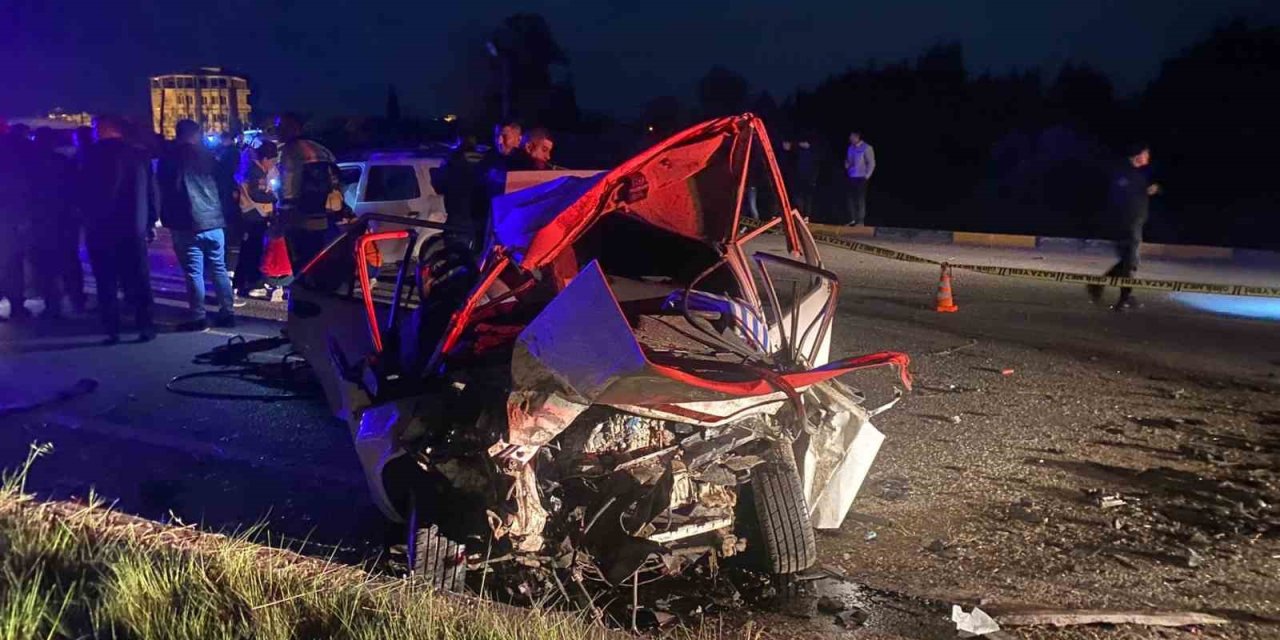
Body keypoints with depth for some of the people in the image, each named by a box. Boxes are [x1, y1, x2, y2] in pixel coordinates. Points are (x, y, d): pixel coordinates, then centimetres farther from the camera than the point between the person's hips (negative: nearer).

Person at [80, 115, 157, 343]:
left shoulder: (90, 155, -3)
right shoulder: (139, 154, 5)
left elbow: (83, 192, -3)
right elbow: (151, 191, 6)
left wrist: (87, 219, 8)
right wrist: (150, 222, 12)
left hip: (99, 228, -2)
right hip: (133, 227, 2)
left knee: (106, 282, 3)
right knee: (138, 281, 7)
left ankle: (112, 330, 1)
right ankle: (146, 327, 4)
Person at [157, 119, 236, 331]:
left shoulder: (169, 157, 1)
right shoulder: (208, 155, 9)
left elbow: (164, 187, 8)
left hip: (188, 223, -4)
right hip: (213, 220, 4)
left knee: (193, 272, -3)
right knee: (219, 268, 10)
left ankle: (198, 317, -3)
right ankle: (227, 312, 10)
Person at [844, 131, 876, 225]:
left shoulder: (866, 148, -9)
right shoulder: (851, 147, 9)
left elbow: (871, 163, -8)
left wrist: (866, 176, -10)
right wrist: (847, 166, 5)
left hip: (861, 178, -6)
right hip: (851, 177, 6)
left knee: (860, 199, -3)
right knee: (851, 198, 8)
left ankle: (860, 221, 1)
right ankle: (852, 218, 17)